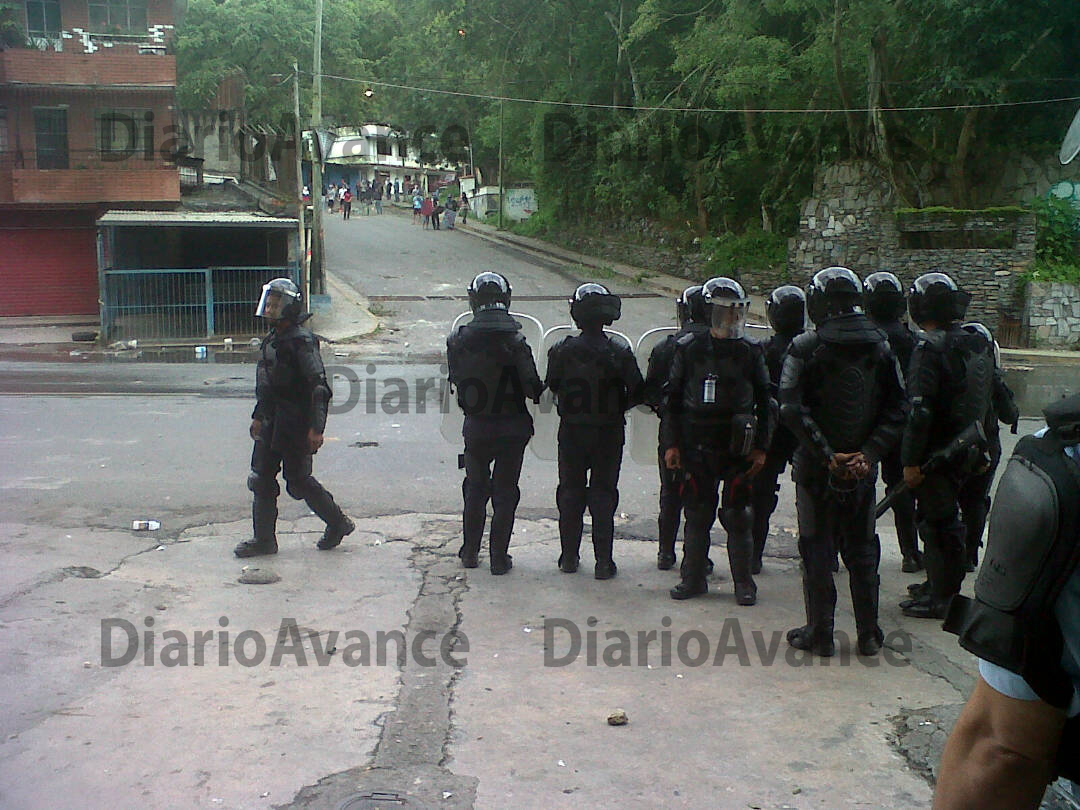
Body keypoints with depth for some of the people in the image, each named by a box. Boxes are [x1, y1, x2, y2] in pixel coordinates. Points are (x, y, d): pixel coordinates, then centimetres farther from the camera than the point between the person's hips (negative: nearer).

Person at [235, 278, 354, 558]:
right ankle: (264, 540, 17)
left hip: (294, 425, -9)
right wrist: (258, 416, 26)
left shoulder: (301, 341, -16)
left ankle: (338, 523, 19)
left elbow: (319, 386, -21)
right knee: (261, 479, 8)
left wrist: (316, 428, -24)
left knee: (298, 480, 0)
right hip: (271, 424, 9)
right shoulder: (271, 339, 13)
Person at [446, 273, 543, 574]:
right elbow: (532, 386, -18)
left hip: (476, 427, 3)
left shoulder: (458, 340, -10)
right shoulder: (515, 341, -19)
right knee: (505, 493, 10)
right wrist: (540, 390, 5)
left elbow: (456, 380, -1)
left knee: (475, 489, 20)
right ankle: (499, 558, 14)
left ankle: (470, 552, 28)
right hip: (512, 428, -2)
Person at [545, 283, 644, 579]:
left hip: (571, 431, 1)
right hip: (609, 433, -1)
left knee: (570, 492, 13)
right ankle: (603, 562, 6)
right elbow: (637, 392, -9)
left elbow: (551, 387, -1)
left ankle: (569, 557, 18)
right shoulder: (619, 352, -12)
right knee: (603, 494, 7)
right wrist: (616, 407, 9)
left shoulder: (562, 350, -9)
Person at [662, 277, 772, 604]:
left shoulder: (751, 353, 3)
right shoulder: (689, 349, 3)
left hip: (738, 449, -1)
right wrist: (671, 444, 2)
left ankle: (744, 582, 13)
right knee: (697, 516, 8)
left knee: (737, 517, 3)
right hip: (697, 448, 1)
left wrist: (760, 448, 1)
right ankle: (693, 578, 19)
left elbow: (765, 402, 6)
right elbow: (672, 399, 6)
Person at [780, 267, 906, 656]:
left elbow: (792, 409, -18)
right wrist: (869, 452, -8)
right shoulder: (880, 346, 3)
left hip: (816, 464, -3)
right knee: (862, 548, 14)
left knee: (816, 548, 6)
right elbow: (897, 409, -3)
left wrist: (827, 453, -15)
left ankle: (819, 633, 10)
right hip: (863, 465, 3)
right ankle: (868, 634, 19)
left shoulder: (806, 347, -9)